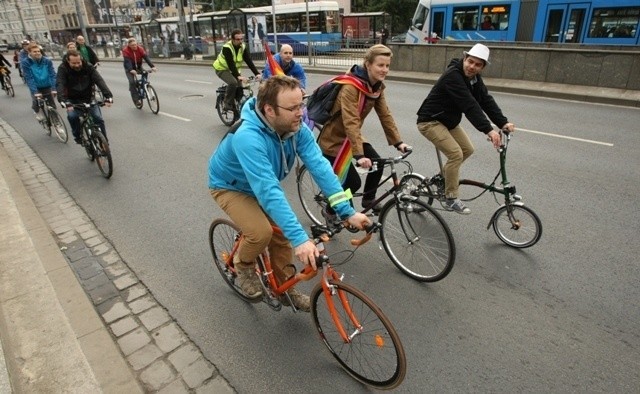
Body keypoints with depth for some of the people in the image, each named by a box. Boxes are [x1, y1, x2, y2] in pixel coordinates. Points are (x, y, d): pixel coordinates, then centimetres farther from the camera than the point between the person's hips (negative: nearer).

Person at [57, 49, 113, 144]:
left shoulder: (88, 67, -15)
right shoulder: (63, 69, -17)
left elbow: (99, 81, -26)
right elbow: (60, 85, -30)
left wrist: (108, 96, -43)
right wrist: (64, 101, -47)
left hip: (88, 98, 1)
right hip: (72, 100, -1)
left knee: (98, 118, -14)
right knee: (72, 116, -26)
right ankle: (77, 136, 0)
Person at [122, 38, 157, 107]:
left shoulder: (140, 49, -15)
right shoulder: (126, 51, -22)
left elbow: (146, 57, -25)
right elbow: (127, 61, -33)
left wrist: (152, 66, -40)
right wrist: (131, 70, -52)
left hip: (139, 67, 3)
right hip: (129, 69, -3)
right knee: (132, 82, -19)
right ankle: (136, 99, -13)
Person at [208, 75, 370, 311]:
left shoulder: (297, 129, -22)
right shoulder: (248, 137, -41)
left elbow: (320, 167, -27)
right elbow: (268, 191, -48)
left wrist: (347, 212, -35)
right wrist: (300, 239, -53)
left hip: (262, 186, 6)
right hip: (230, 186, -5)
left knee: (282, 233, 0)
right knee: (261, 232, -25)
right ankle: (244, 267, 9)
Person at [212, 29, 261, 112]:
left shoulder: (243, 47, -11)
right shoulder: (227, 48, -27)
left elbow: (249, 61, -18)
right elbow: (230, 64, -36)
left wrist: (257, 73, -31)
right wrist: (238, 76, -49)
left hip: (233, 69, 6)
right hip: (222, 69, -6)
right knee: (233, 82, -30)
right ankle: (228, 104, -17)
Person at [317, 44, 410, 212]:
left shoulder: (377, 86, -3)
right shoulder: (351, 86, -28)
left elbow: (385, 115, 0)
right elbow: (351, 122, -36)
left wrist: (398, 142, -7)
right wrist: (359, 155, -43)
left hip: (353, 135, 8)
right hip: (334, 138, -7)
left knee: (378, 164, -5)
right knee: (353, 182, -11)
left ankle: (368, 199, 20)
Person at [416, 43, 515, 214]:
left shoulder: (474, 78, 2)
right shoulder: (453, 76, -26)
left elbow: (486, 100, -5)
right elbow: (469, 105, -35)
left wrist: (503, 122, -18)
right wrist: (488, 130, -41)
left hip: (449, 121, 10)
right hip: (430, 121, -9)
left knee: (467, 149, 11)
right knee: (455, 153, -18)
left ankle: (443, 176, 29)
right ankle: (451, 200, -6)